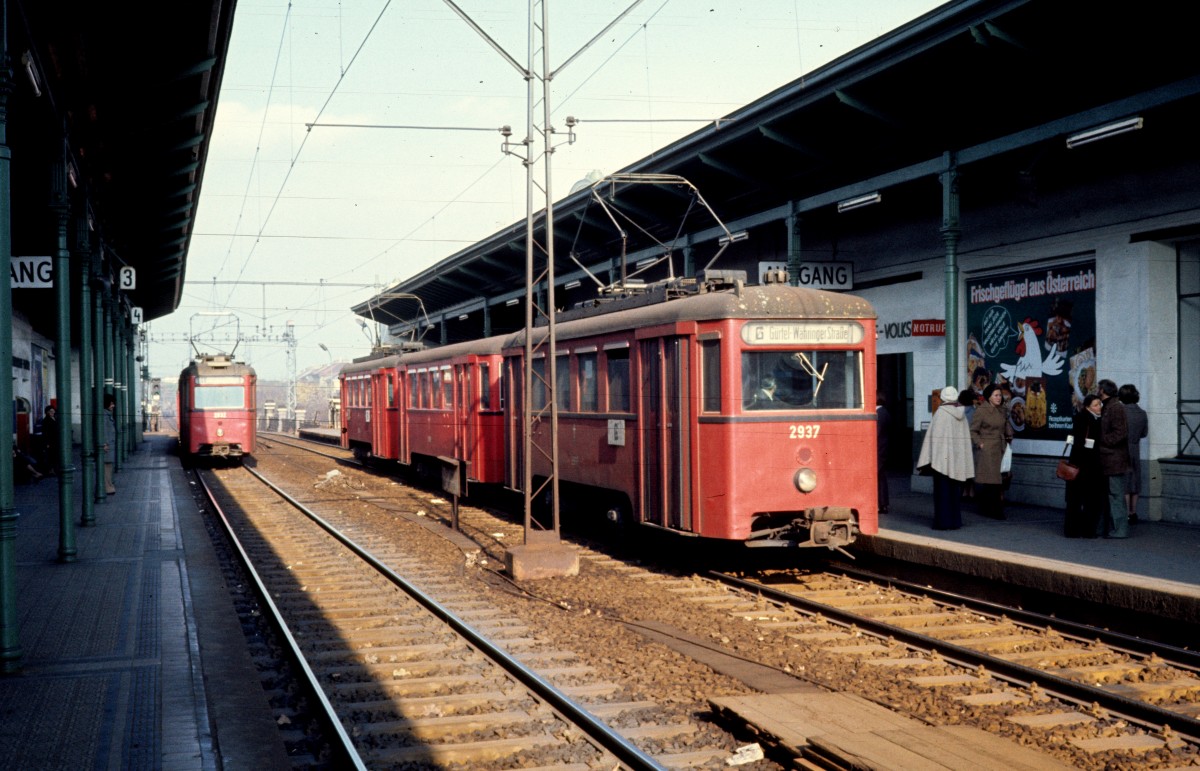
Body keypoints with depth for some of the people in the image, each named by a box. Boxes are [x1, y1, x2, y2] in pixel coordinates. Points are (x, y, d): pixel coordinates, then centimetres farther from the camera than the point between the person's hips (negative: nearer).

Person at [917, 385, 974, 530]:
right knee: (955, 491, 13)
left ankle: (943, 521, -1)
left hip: (942, 457, -5)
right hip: (958, 459, 6)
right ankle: (955, 520, 16)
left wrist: (930, 459, -11)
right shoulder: (961, 414, 6)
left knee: (942, 490, -1)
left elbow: (934, 436, -14)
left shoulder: (941, 413, -11)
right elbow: (966, 438, 8)